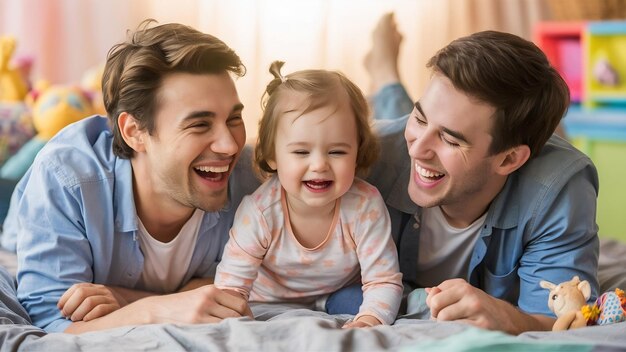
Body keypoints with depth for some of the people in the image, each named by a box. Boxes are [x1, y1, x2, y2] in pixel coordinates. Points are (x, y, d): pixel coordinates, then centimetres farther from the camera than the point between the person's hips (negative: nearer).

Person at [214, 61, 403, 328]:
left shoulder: (366, 206, -24)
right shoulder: (258, 212, -26)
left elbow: (384, 282, -22)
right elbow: (230, 286, -21)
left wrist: (369, 320, -42)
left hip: (339, 316, 3)